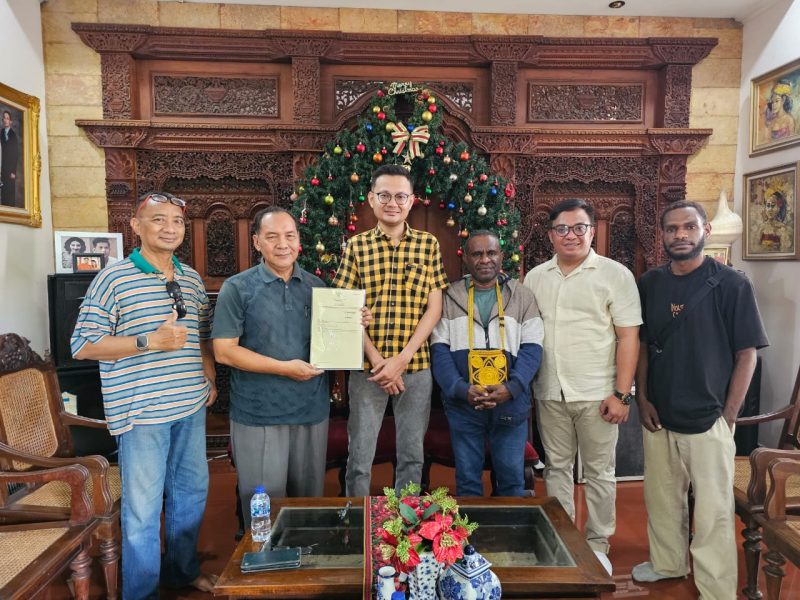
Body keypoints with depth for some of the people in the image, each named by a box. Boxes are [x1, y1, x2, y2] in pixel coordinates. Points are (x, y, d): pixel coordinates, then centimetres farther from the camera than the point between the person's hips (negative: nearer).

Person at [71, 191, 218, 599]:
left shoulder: (192, 279, 10)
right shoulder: (113, 278, -8)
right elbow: (83, 345, -10)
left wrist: (210, 380, 7)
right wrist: (149, 342, -20)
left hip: (191, 407, 6)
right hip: (142, 411, -6)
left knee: (192, 492, 19)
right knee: (143, 508, 5)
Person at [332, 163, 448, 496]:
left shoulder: (428, 244, 3)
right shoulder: (356, 246, 2)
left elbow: (434, 309, -1)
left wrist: (401, 359, -11)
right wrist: (376, 360, -11)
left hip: (416, 366, 1)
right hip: (367, 367, 0)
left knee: (412, 456, 13)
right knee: (359, 458, 8)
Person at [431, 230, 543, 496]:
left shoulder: (522, 296, 4)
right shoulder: (449, 297, 4)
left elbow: (532, 347, -1)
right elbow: (439, 349, -1)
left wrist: (512, 388, -16)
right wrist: (461, 389, -15)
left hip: (511, 404, 0)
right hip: (462, 404, 0)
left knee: (512, 477, 11)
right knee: (467, 479, 12)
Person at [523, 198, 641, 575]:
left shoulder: (615, 275, -4)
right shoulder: (535, 277, 8)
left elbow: (629, 337, -7)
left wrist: (621, 394, -12)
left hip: (596, 394, -3)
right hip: (549, 393, 4)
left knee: (599, 472, 9)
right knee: (556, 467, 14)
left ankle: (598, 545, 27)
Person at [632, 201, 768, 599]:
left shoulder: (732, 285, -9)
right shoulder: (649, 284, 3)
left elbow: (746, 354, -7)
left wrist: (729, 415, -8)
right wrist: (642, 398, 2)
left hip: (708, 419, -4)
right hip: (658, 416, 4)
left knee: (713, 510, 7)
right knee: (661, 497, 18)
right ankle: (667, 562, 40)